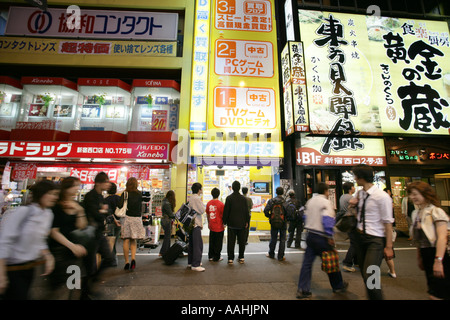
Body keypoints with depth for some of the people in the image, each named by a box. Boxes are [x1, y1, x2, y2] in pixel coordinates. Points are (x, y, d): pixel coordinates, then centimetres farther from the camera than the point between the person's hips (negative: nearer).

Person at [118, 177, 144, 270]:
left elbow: (119, 205, -10)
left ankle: (127, 262, 8)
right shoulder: (139, 194, 3)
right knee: (134, 241, 13)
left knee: (126, 240, 7)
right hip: (137, 218, 2)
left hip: (127, 217, -2)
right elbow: (140, 207, 6)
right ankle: (133, 258, -3)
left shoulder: (124, 194, -2)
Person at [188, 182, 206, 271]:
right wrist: (202, 203, 1)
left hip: (191, 223, 10)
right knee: (198, 244, -5)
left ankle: (190, 262, 27)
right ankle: (195, 265, -2)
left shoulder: (191, 198, 12)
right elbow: (202, 210, -14)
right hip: (196, 224, -10)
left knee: (192, 244, 17)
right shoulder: (197, 198, -16)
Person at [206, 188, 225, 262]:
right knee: (218, 243, 8)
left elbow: (207, 214, 10)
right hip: (219, 227, -5)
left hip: (211, 226, 5)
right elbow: (223, 215, -10)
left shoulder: (208, 203, -1)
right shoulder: (221, 204, -15)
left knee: (211, 242, 16)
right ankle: (217, 257, 16)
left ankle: (211, 256, 26)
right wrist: (224, 224, 3)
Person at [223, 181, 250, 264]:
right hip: (242, 224, 2)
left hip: (231, 224, -2)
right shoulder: (243, 198, 0)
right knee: (242, 241, 12)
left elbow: (226, 211, -6)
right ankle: (241, 257, 19)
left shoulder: (229, 198, -7)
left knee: (231, 242, 5)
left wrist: (224, 222, 2)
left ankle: (230, 258, 8)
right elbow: (246, 211, 3)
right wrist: (247, 221, 11)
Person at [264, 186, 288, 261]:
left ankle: (271, 254, 27)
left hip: (273, 222, 2)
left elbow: (266, 211, -9)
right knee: (282, 240, 10)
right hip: (283, 223, -2)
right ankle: (281, 256, 16)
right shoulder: (285, 201, -10)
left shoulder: (271, 201, -4)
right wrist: (287, 219, 4)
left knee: (273, 239, 14)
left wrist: (270, 217, 6)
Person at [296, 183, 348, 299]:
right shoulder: (326, 202, -12)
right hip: (321, 237, -6)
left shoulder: (310, 201, 10)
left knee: (307, 262, 7)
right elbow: (328, 220, -20)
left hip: (310, 236, 6)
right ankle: (338, 286, 35)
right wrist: (329, 237, -15)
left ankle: (303, 290, 10)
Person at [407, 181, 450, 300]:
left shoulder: (436, 211, -12)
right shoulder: (416, 213, 10)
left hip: (436, 253, -7)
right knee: (433, 289, 15)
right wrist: (419, 257, 19)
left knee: (436, 295, -6)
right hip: (425, 254, 7)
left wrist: (438, 260, -24)